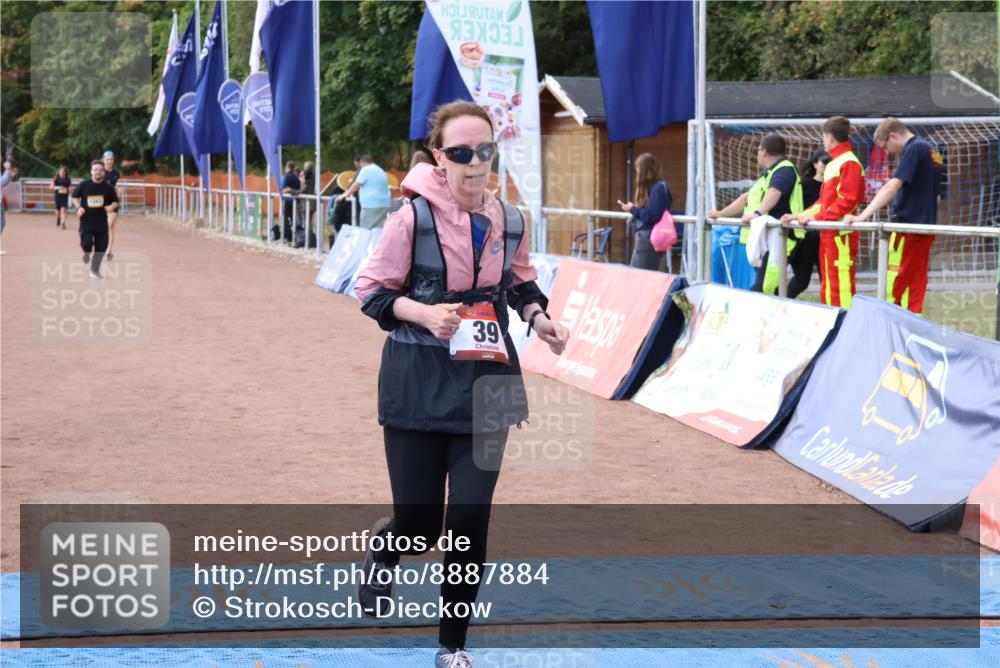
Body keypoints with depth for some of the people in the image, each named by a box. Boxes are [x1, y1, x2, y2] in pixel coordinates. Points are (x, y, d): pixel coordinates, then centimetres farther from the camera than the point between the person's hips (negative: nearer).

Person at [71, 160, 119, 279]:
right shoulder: (83, 185, -5)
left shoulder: (108, 187, -3)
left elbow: (115, 202, 7)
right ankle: (87, 252, 24)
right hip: (86, 221, -2)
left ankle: (95, 270, 22)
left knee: (101, 247, 3)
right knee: (86, 243, -15)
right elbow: (75, 197, 8)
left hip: (102, 222, 2)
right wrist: (78, 207, -9)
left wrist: (112, 207, -16)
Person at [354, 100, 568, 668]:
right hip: (419, 381, -3)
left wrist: (540, 318, -2)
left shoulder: (510, 222, -1)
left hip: (486, 383, 3)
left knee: (470, 521, 0)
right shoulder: (414, 217, -14)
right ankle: (383, 548, 44)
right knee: (420, 523, 4)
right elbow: (373, 292, -6)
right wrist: (424, 314, -22)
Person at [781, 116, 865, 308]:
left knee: (841, 287, -11)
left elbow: (847, 201, -19)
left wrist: (817, 217, -19)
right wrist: (800, 216, 16)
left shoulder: (849, 163, -11)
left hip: (841, 234, -10)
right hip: (828, 234, 10)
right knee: (827, 287, 13)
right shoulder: (833, 164, 18)